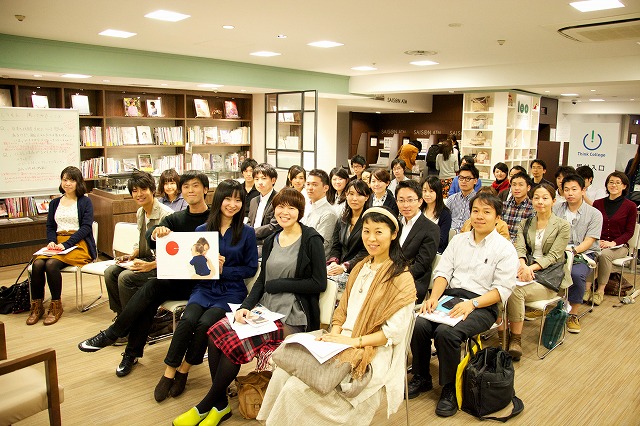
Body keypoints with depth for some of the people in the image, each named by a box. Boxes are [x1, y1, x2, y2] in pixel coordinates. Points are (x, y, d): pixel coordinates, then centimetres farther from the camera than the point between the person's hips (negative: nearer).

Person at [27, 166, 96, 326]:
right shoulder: (54, 203, 21)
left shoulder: (85, 202, 5)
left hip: (78, 244, -4)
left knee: (51, 264, -29)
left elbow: (86, 227, -5)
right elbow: (50, 226, 17)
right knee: (37, 264, -24)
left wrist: (66, 244, -16)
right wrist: (51, 241, -6)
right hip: (57, 244, 5)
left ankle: (56, 306, -15)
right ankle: (36, 306, -13)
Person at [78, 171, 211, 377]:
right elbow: (150, 238, -5)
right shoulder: (175, 219, 10)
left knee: (152, 287, -25)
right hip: (176, 278, 4)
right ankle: (132, 352, -8)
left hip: (200, 281, -4)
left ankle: (111, 335, -10)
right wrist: (156, 233, -30)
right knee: (149, 299, -23)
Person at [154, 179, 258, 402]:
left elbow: (251, 268, 1)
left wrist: (223, 270, -12)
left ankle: (184, 369, -4)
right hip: (204, 288, 2)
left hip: (231, 291, -2)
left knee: (205, 322, -27)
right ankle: (169, 372, -10)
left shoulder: (247, 233, 1)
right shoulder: (202, 230, 7)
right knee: (187, 319, -26)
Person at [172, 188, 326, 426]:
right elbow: (262, 279, 12)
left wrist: (278, 285, -11)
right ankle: (219, 405, -4)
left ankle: (205, 405, -1)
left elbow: (319, 283, -10)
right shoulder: (271, 241, 14)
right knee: (217, 332, -17)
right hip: (266, 310, 6)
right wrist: (245, 307, -5)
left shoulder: (311, 240, -5)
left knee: (235, 342, -22)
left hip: (292, 318, -6)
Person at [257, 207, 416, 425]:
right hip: (343, 341, 7)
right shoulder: (360, 268, 14)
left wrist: (352, 341, -18)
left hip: (373, 354, -6)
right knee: (284, 372, -15)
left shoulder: (401, 277, -9)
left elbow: (394, 331, -13)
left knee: (299, 388, -22)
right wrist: (334, 333, -4)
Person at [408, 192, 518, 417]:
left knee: (446, 331, -31)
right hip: (450, 297, 5)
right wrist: (434, 296, -10)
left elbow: (502, 290, -7)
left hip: (482, 305, -4)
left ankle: (450, 389, -8)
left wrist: (472, 303, -21)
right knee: (419, 324, -22)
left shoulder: (505, 249, 0)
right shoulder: (458, 240, 15)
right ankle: (421, 378, 1)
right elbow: (443, 271, 9)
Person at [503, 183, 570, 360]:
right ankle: (501, 332, -24)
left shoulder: (563, 226, 4)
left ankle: (516, 339, -20)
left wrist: (531, 267, -22)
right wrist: (523, 266, -21)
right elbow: (519, 248, 1)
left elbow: (552, 256, -6)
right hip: (526, 272, 4)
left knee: (515, 291, -33)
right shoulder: (525, 224, 16)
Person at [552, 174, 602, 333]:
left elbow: (589, 241, -5)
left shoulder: (594, 214, 2)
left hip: (583, 253, -2)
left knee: (576, 273, -35)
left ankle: (573, 314, -14)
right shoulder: (556, 209, 9)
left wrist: (573, 251, -22)